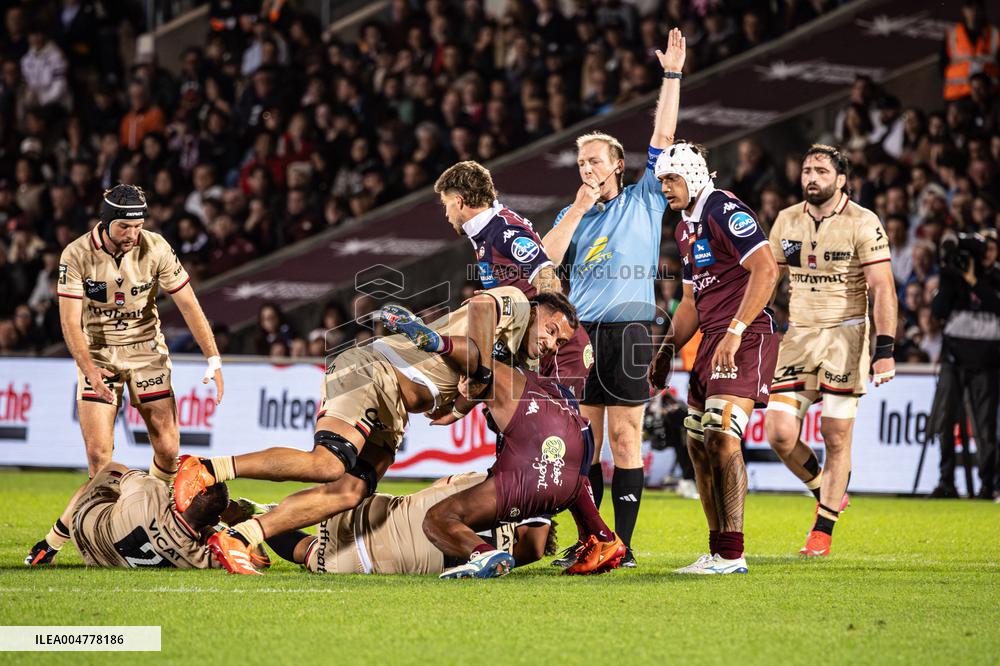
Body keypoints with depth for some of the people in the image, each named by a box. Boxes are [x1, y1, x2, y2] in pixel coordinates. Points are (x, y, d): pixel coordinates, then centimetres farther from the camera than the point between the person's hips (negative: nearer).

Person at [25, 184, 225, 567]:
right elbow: (70, 320, -17)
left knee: (167, 449, -7)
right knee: (99, 455, -14)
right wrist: (89, 370, -31)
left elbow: (188, 305, -6)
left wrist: (213, 359, -13)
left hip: (146, 351, 2)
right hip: (97, 353, -2)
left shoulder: (155, 249, -10)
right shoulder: (77, 255, -14)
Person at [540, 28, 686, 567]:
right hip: (581, 331, 3)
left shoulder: (644, 200, 9)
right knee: (584, 439, 2)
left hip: (629, 330, -3)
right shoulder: (572, 214, 17)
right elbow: (546, 260, 1)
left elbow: (663, 137, 3)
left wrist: (672, 74, 0)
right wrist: (579, 209, -3)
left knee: (625, 438, -5)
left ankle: (623, 543, -5)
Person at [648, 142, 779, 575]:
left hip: (745, 338, -10)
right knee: (698, 444, 9)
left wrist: (735, 333, -25)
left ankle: (731, 555, -18)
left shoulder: (724, 211, -11)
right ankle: (719, 551, 16)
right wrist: (667, 349, 19)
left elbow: (766, 271, -21)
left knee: (721, 438, -18)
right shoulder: (685, 228, 20)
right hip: (712, 340, 10)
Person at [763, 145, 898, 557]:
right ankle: (828, 496, 20)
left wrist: (885, 349, -17)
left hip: (845, 335, -4)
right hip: (799, 336, 4)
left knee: (836, 437, -3)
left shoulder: (862, 224, -7)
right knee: (780, 434, -6)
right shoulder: (786, 221, 8)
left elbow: (883, 290, -10)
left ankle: (823, 531, 10)